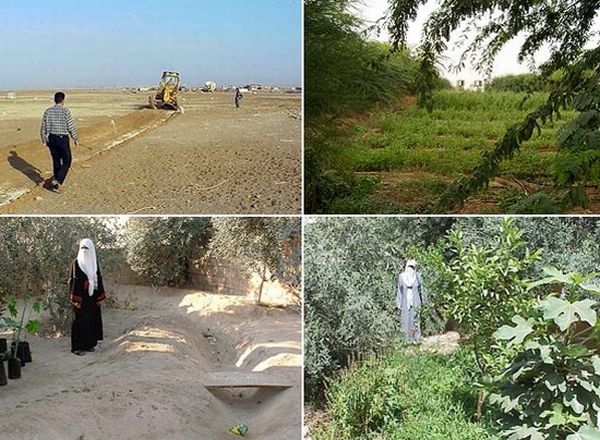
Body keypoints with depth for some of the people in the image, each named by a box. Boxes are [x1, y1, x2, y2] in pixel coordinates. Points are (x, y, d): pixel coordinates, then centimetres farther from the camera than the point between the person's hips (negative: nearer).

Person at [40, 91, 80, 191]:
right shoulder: (65, 111, -12)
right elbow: (71, 127, -11)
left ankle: (56, 180, 27)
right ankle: (57, 180, -11)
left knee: (56, 160, 18)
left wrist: (44, 140, 17)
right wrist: (76, 139, 1)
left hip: (51, 138, 5)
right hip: (62, 139, -5)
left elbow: (43, 128, 6)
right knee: (66, 162, 4)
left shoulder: (47, 111, 2)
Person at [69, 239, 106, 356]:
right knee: (80, 321, -3)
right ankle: (77, 347, 4)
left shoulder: (94, 263, 9)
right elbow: (73, 281, -10)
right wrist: (76, 300, -16)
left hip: (92, 297, 6)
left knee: (92, 320, 10)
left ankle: (89, 344, 20)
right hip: (82, 298, -6)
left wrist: (99, 297, 7)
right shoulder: (77, 263, -7)